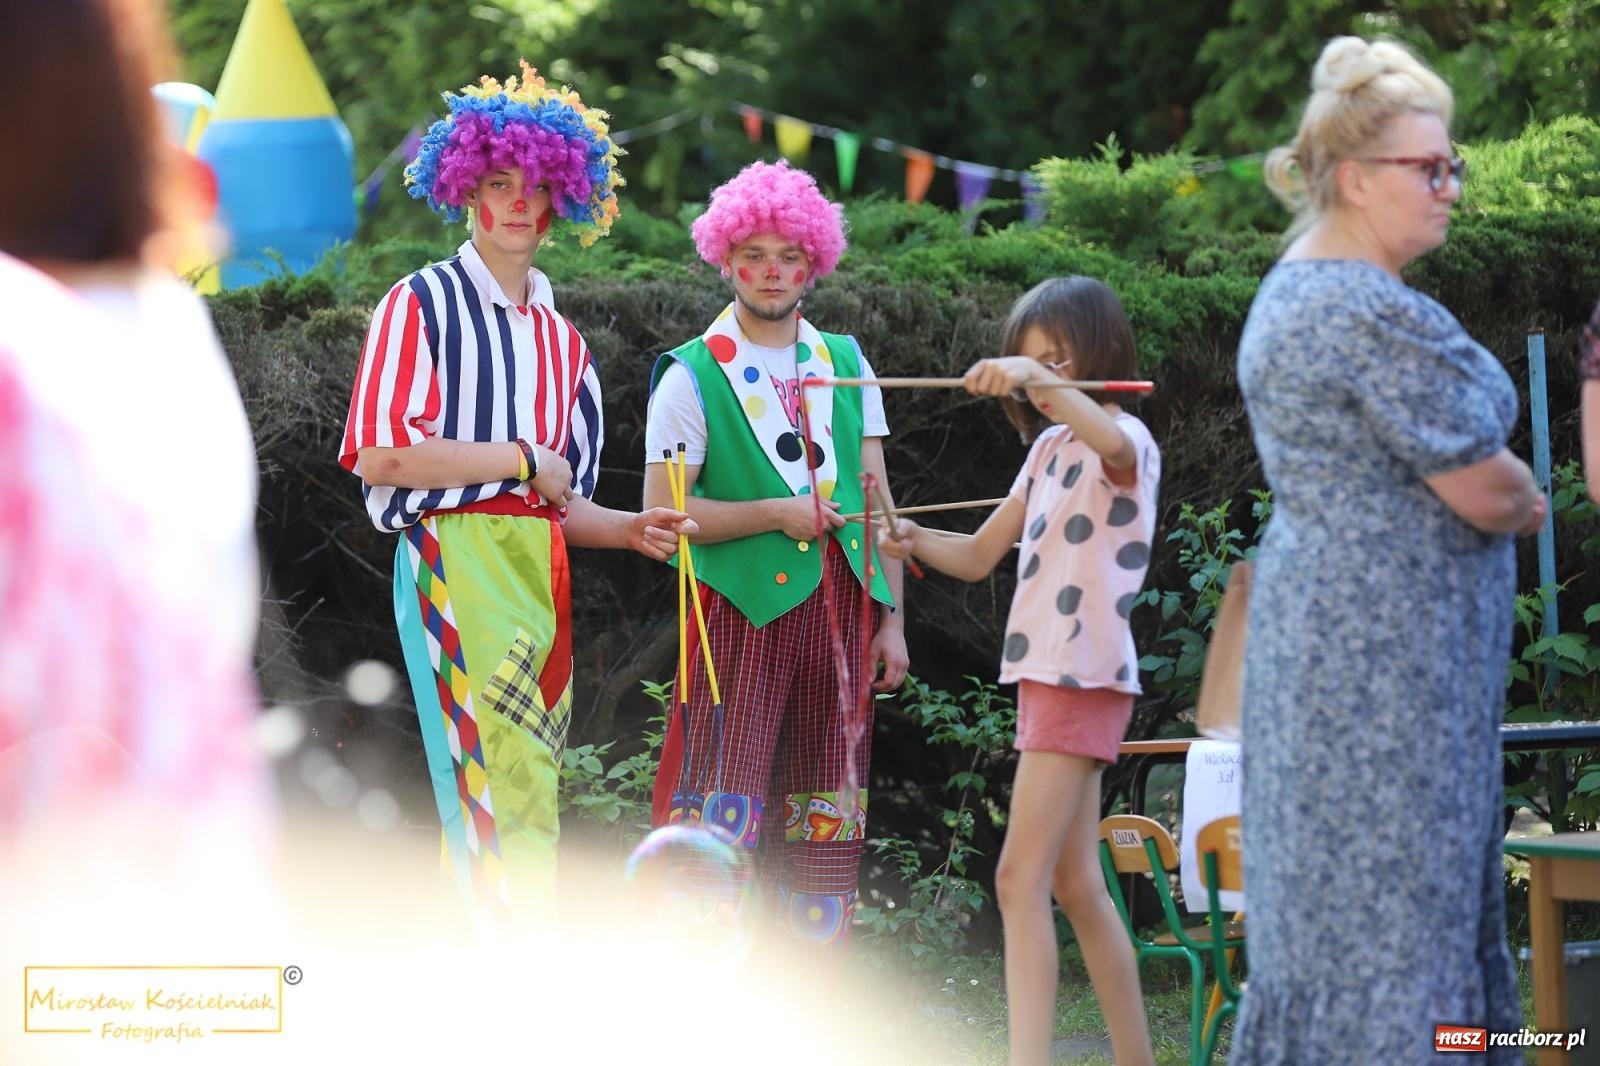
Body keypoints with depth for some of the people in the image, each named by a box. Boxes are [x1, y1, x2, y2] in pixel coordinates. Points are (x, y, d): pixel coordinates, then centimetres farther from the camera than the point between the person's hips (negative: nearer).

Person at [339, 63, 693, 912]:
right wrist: (524, 463, -5)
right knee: (510, 794, -15)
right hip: (457, 566, -7)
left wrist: (630, 529, 2)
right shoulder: (426, 302, 1)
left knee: (485, 805, 4)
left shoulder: (559, 338, 21)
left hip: (541, 579, 7)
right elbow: (379, 457, -11)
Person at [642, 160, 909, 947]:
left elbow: (878, 498, 13)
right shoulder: (693, 376, 0)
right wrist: (776, 513, -13)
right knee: (721, 815, -10)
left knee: (826, 819, 6)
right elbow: (662, 511, -6)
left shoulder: (846, 364, 13)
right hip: (744, 610, -4)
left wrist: (892, 619, 7)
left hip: (839, 609, 5)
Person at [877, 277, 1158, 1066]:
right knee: (1076, 885, 12)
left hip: (1084, 675, -9)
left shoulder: (1126, 438, -9)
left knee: (1022, 878, -16)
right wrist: (916, 542, 0)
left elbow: (1113, 444, -37)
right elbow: (979, 556, 19)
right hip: (1047, 673, 9)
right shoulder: (1049, 447, 18)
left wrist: (1044, 382, -48)